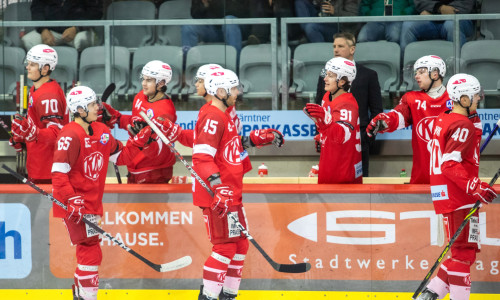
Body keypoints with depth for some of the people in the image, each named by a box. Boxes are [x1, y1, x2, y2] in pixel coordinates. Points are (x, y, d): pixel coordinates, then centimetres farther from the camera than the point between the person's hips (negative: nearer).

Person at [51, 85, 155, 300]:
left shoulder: (102, 131, 8)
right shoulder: (70, 136, -18)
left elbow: (120, 157, 17)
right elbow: (58, 173, -21)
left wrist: (141, 140, 4)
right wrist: (72, 201, -27)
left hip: (92, 203, 9)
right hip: (75, 206, -9)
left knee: (88, 250, 18)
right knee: (91, 251, -13)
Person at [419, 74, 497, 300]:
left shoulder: (442, 120, 14)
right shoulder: (462, 126, -15)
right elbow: (451, 164, -24)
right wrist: (475, 187, -28)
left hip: (446, 196, 10)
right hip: (459, 199, -10)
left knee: (464, 252, 16)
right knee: (464, 253, -7)